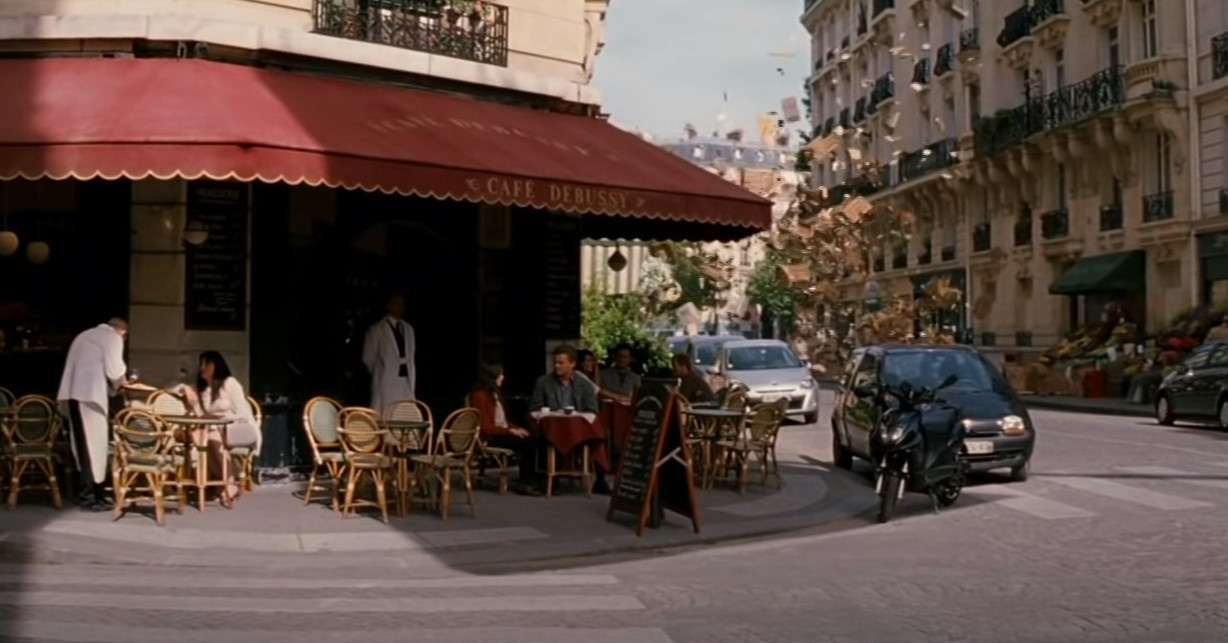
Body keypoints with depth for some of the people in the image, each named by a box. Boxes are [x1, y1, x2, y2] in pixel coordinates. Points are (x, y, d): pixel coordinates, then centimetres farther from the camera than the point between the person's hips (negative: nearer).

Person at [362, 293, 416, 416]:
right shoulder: (377, 329, 1)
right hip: (386, 382, -5)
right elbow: (368, 358, 4)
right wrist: (379, 373, 4)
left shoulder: (408, 329, 16)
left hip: (406, 381, 5)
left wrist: (411, 382, 12)